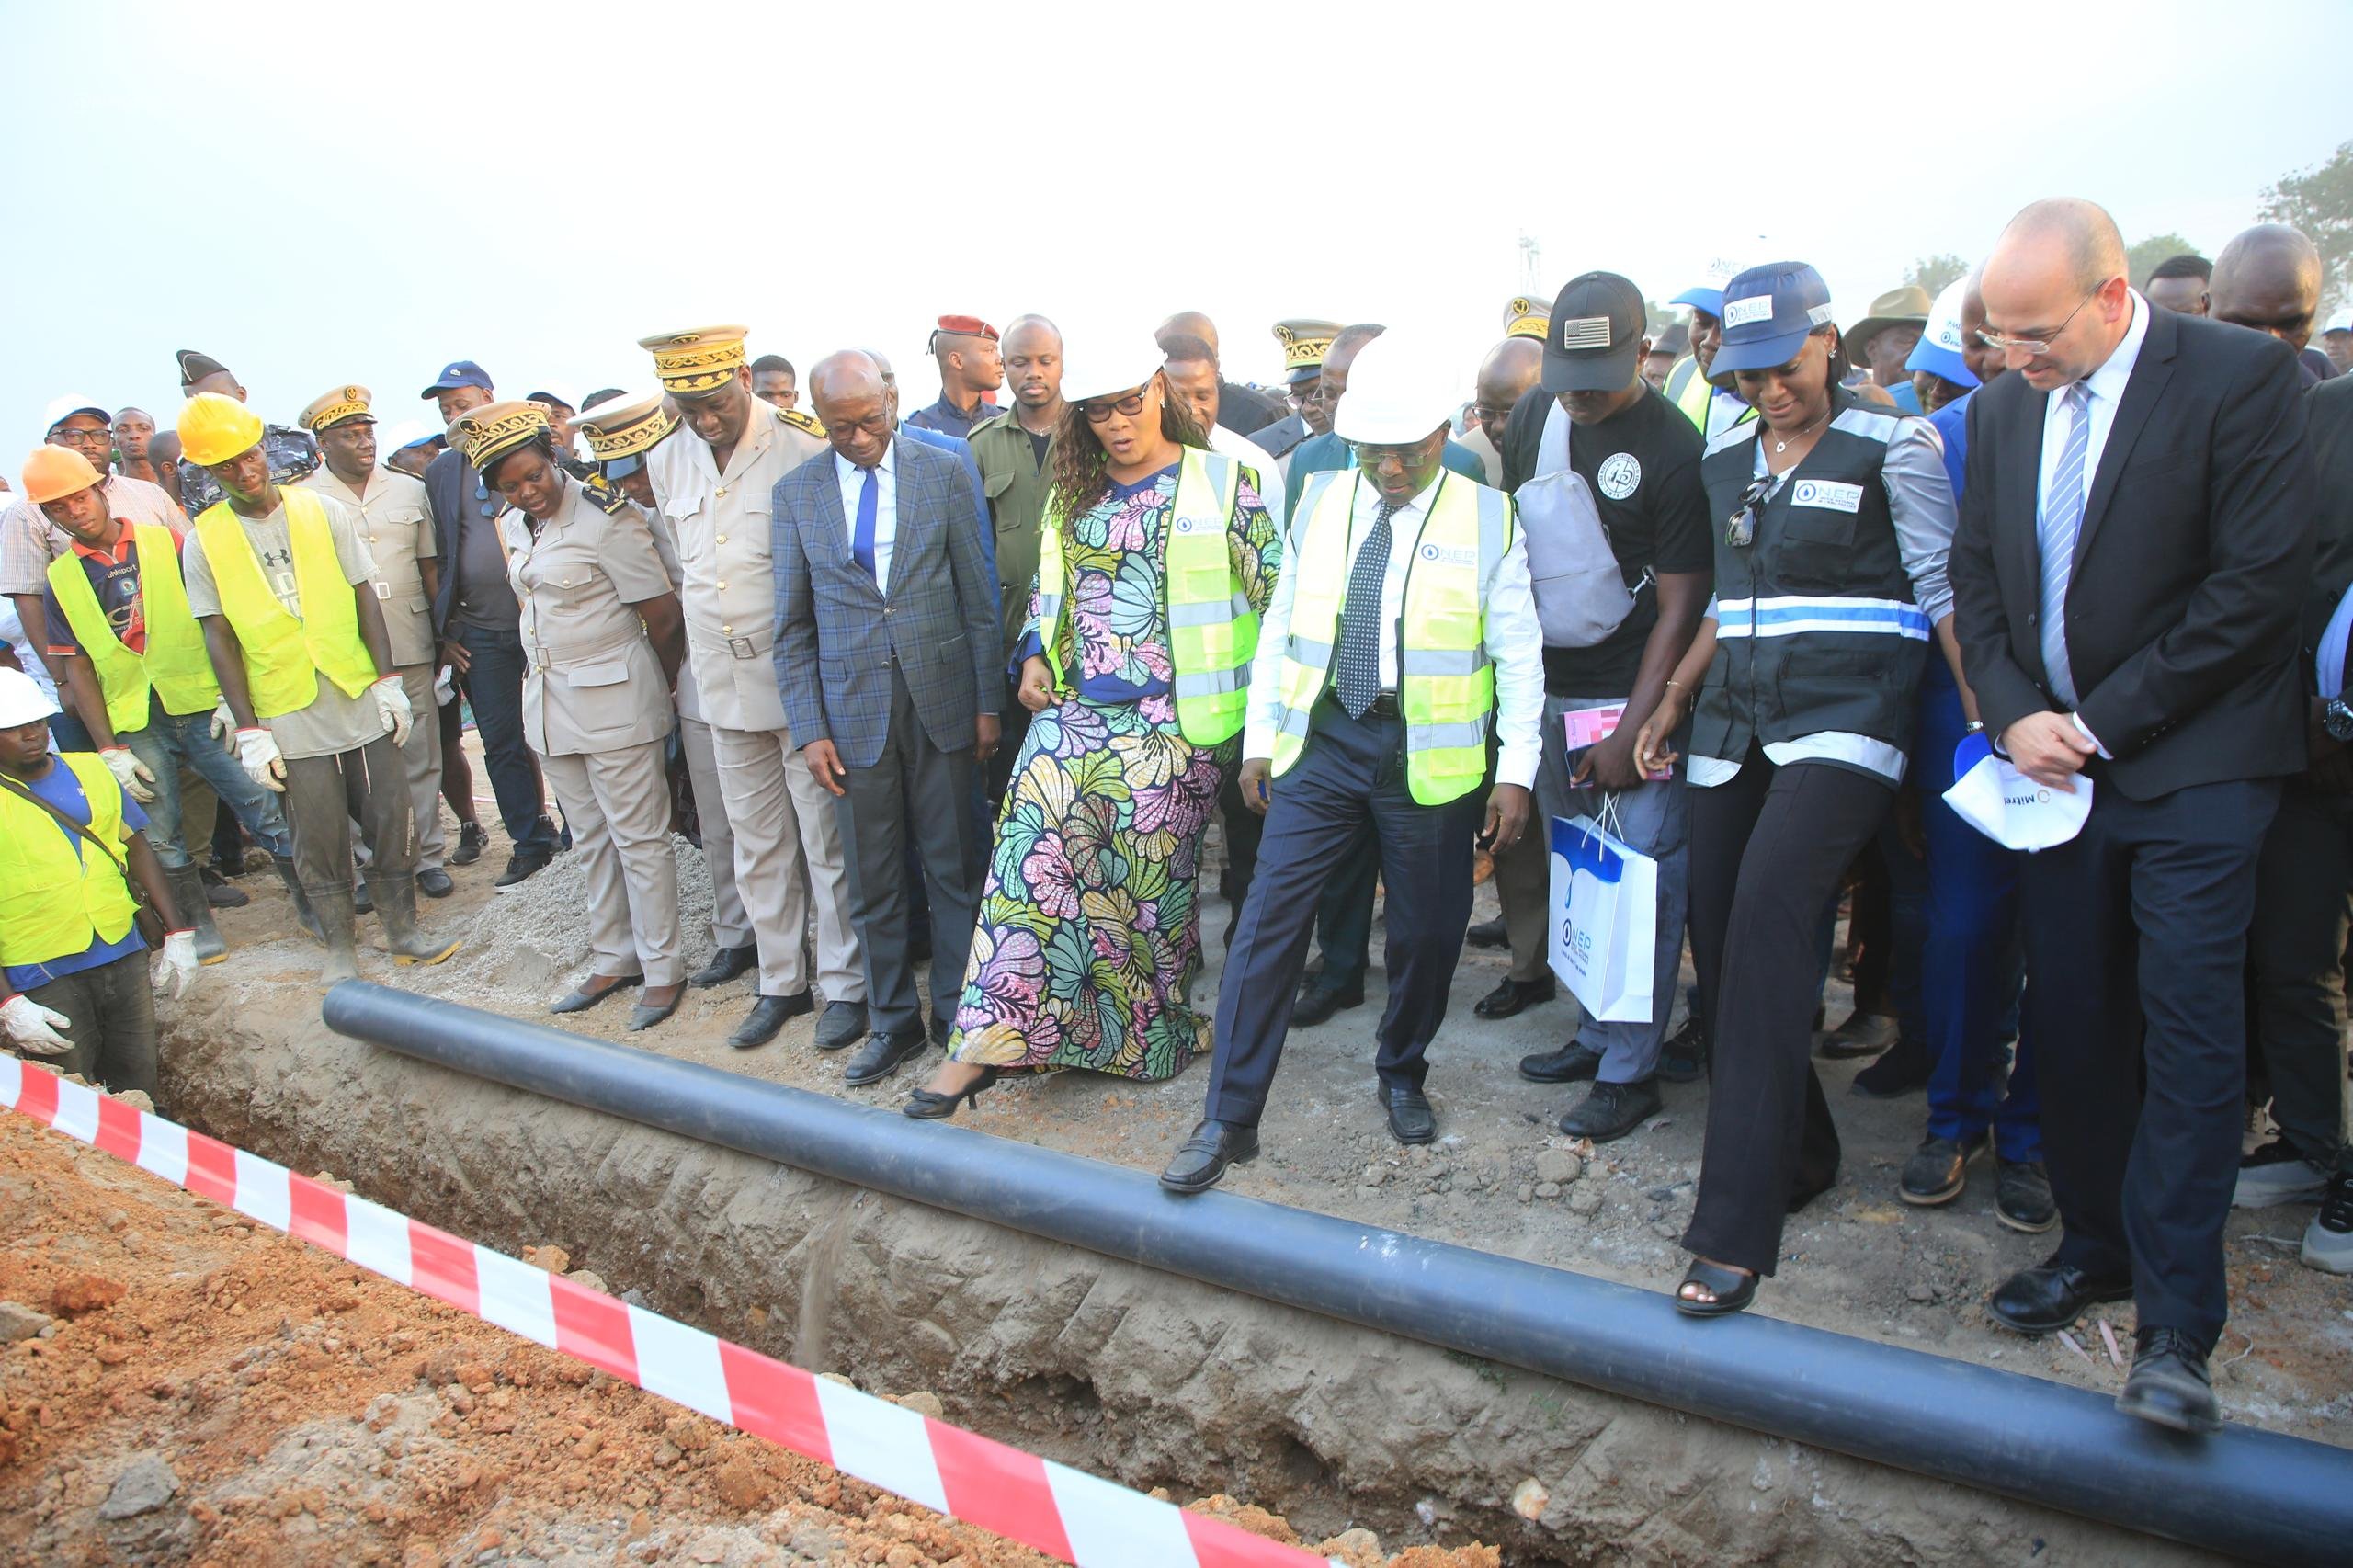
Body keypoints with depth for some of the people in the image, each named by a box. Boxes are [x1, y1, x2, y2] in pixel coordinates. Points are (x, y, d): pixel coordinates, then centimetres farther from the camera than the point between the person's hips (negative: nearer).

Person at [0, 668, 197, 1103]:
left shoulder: (89, 771, 6)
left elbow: (138, 850, 13)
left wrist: (177, 932, 7)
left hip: (124, 957, 4)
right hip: (42, 979, -4)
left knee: (140, 1089, 14)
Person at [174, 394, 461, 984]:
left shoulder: (322, 512, 2)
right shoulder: (204, 541, -1)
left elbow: (364, 598, 4)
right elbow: (219, 638, -1)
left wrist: (389, 681, -2)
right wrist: (249, 730, -6)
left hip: (361, 702, 1)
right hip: (289, 719, -1)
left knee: (389, 820, 7)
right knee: (319, 840, 6)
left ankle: (401, 929, 23)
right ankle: (339, 947, 21)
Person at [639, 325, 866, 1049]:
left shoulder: (802, 448, -12)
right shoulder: (666, 461, 5)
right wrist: (699, 650, 14)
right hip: (723, 682, 6)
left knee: (826, 840, 3)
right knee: (757, 842, 14)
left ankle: (844, 984, 16)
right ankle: (781, 982, 28)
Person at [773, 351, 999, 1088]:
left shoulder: (943, 473, -1)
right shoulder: (796, 493, 2)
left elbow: (979, 597, 2)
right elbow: (792, 627, 5)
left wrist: (987, 702, 0)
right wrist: (809, 729, -2)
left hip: (941, 699, -1)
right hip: (853, 708, 1)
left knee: (954, 868, 7)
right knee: (872, 882, 9)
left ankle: (955, 1014, 23)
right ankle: (892, 1021, 26)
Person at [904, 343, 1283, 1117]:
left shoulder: (1222, 481, 1)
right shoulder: (1075, 493, 15)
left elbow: (1272, 590, 0)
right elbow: (1047, 588, 24)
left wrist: (1268, 696, -3)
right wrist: (1034, 657, 7)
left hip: (1173, 718, -3)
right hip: (1076, 706, 4)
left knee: (1149, 867, 0)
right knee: (1032, 836, -13)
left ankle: (1157, 1030, 23)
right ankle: (990, 1038, -10)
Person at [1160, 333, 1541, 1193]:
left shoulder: (1490, 518, -1)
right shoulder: (1320, 503, 7)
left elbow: (1518, 653, -1)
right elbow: (1279, 625, 10)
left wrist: (1516, 770, -5)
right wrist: (1258, 737, 7)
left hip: (1432, 757, -1)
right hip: (1322, 741, 2)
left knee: (1427, 932, 10)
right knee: (1269, 920, -4)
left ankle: (1402, 1076, 37)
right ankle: (1228, 1120, 4)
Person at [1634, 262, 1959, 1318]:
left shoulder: (1892, 448, 0)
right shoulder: (1725, 463, 16)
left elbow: (1945, 592, -2)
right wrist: (1671, 705, 17)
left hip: (1844, 724, -6)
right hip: (1733, 727, 6)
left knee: (1768, 910, -24)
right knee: (1721, 940, 1)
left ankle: (1734, 1234, -22)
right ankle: (1800, 1157, 24)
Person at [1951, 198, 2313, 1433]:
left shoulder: (2241, 375, -9)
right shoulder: (2001, 410, 8)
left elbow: (2260, 580, -13)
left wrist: (2103, 722, -13)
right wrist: (2015, 717, -4)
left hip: (2191, 765, -5)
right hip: (2058, 768, 5)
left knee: (2189, 1030, -6)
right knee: (2066, 1025, 9)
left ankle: (2175, 1326, 2)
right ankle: (2095, 1245, 27)